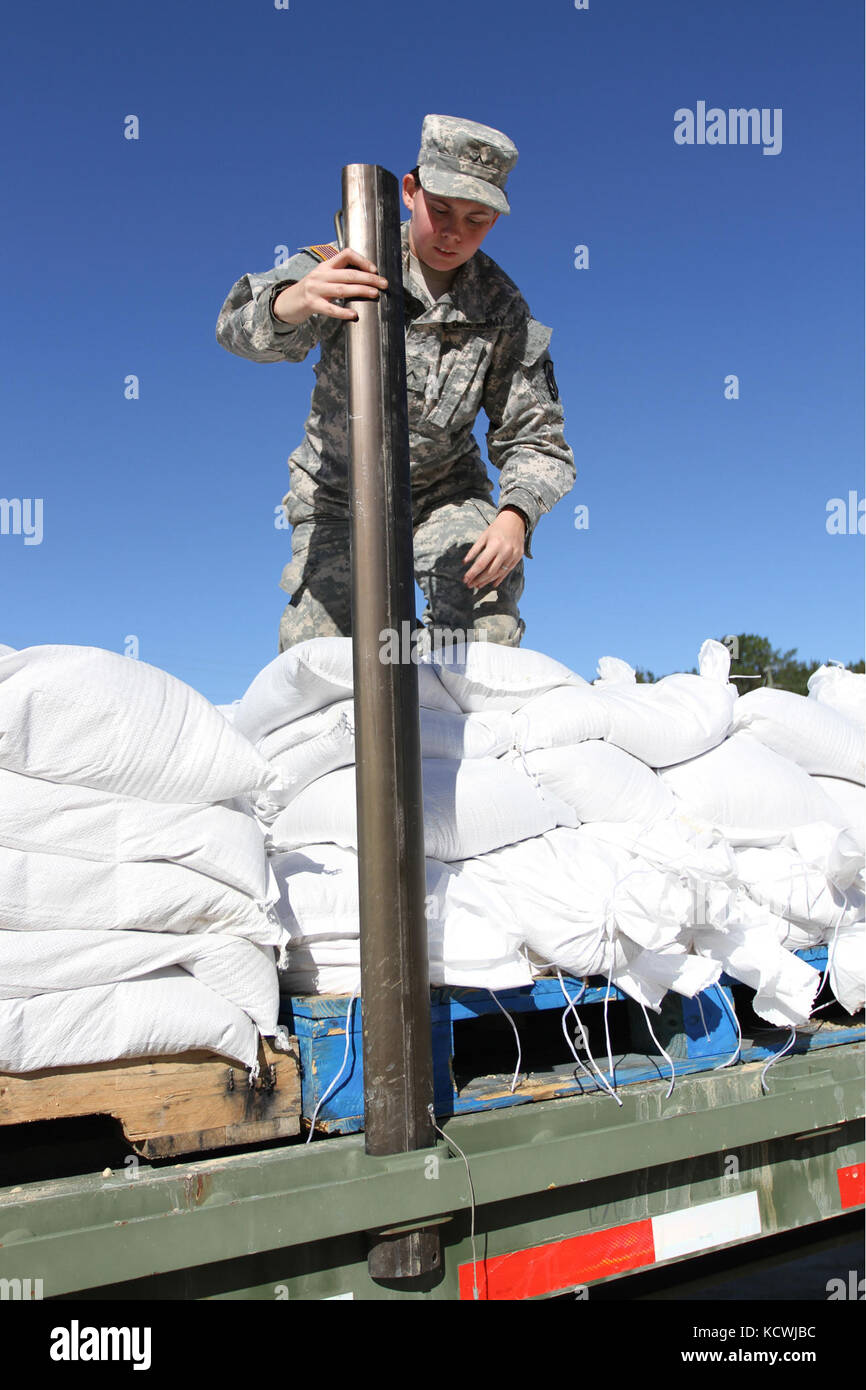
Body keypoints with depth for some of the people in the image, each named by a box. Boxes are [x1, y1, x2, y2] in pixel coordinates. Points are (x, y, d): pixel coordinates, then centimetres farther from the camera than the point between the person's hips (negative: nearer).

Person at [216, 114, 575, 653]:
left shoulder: (503, 310, -11)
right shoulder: (349, 267, -16)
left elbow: (535, 438, -10)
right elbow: (240, 325, -30)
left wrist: (515, 515, -31)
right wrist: (293, 302, -55)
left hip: (444, 492, 1)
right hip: (336, 493, 0)